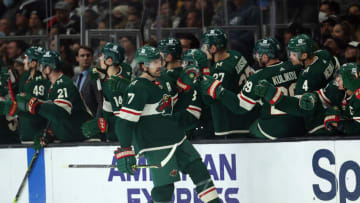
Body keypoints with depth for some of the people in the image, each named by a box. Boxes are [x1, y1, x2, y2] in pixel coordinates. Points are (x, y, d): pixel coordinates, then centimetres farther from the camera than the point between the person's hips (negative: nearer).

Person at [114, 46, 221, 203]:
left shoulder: (158, 83, 14)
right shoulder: (138, 88, -16)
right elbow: (125, 121, -22)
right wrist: (125, 152, -26)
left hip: (176, 139, 9)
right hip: (156, 146, -9)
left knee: (198, 169, 8)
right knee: (164, 185, -10)